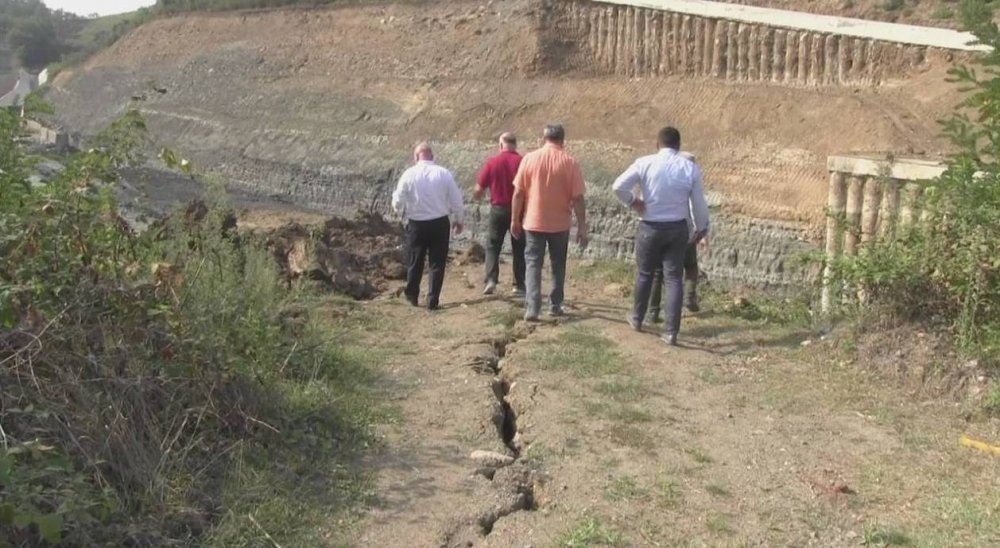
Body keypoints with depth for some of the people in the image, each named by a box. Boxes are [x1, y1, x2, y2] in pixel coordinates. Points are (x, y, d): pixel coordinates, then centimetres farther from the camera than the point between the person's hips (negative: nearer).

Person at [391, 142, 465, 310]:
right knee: (437, 263, 9)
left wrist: (402, 211, 18)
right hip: (440, 223, 0)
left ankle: (412, 296, 29)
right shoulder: (444, 173, -6)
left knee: (415, 262, 16)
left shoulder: (409, 174, -8)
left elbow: (398, 202, -4)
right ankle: (433, 300, 8)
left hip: (416, 224, 0)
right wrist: (458, 220, 14)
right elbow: (456, 201, -1)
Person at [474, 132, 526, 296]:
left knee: (493, 246, 9)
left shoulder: (492, 162, -5)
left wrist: (478, 196, 22)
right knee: (519, 248, 10)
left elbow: (479, 189, 1)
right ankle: (519, 284, 11)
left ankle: (491, 280, -4)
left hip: (498, 209, 0)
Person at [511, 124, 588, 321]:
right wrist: (582, 226, -1)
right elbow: (578, 198, -7)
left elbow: (518, 192, -2)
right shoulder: (570, 163, -7)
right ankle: (556, 304, 22)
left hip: (533, 222, 0)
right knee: (558, 265, 16)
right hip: (560, 223, 0)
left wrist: (515, 220, 7)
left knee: (533, 265, 4)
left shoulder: (529, 158, -4)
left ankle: (532, 308, -6)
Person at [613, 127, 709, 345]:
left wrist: (632, 202, 1)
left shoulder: (645, 163, -9)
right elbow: (698, 202, 0)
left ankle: (637, 319, 32)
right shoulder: (691, 168, -4)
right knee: (674, 278, 5)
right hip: (678, 228, 1)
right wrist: (702, 228, 13)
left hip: (650, 227, -1)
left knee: (645, 274, 17)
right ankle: (671, 331, 3)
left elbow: (619, 186, -16)